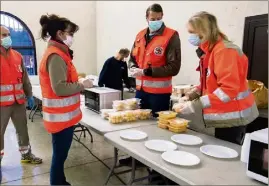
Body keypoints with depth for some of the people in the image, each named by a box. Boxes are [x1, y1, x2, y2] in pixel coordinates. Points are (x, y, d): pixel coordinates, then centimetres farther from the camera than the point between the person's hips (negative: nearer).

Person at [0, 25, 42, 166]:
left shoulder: (17, 56, 8)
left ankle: (26, 154, 31)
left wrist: (29, 95, 13)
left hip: (19, 101, 5)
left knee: (22, 129, 15)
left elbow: (25, 78, 12)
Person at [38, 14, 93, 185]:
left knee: (60, 154, 20)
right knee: (60, 155, 3)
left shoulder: (57, 53, 12)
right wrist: (82, 85, -14)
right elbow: (59, 88, -25)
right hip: (61, 116, -10)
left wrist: (78, 81, 8)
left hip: (63, 114, 10)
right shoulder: (56, 56, -18)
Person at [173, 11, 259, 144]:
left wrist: (194, 105, -25)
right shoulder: (208, 51, 9)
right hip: (220, 117, 8)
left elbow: (229, 89, -25)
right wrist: (189, 96, -1)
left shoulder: (224, 50, -17)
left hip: (229, 118, -8)